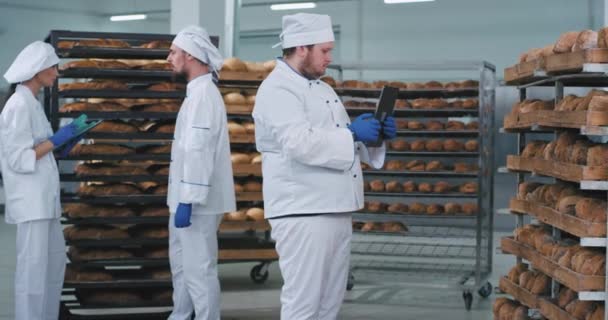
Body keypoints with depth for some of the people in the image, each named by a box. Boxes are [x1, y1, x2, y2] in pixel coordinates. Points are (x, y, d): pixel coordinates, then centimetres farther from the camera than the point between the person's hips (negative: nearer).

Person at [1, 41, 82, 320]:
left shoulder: (32, 103, 14)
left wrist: (63, 143, 7)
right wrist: (57, 139, -15)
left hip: (43, 197, 10)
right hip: (30, 199, -10)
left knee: (55, 260, 15)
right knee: (33, 266, -5)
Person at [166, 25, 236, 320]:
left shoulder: (203, 94, -17)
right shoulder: (196, 92, 16)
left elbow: (199, 152, -24)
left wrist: (188, 201, -26)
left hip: (197, 202, -11)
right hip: (185, 197, 11)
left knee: (199, 269, -6)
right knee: (181, 263, 20)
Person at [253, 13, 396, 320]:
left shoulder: (321, 88, 18)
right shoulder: (277, 89, -11)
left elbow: (336, 143, 22)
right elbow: (300, 143, -26)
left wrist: (376, 134, 4)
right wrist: (352, 133, -18)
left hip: (336, 209, 9)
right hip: (303, 212, -9)